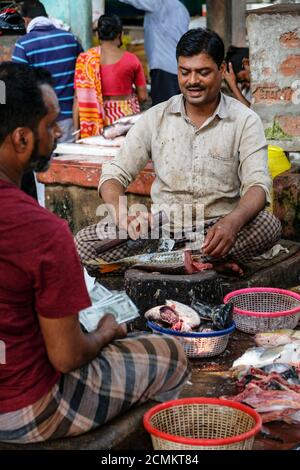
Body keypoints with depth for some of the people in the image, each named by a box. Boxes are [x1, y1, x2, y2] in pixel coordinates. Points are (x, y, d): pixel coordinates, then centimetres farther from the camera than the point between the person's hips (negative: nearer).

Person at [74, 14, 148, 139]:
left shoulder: (85, 59, -2)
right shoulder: (131, 60, -3)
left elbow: (79, 98, -3)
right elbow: (143, 97, 2)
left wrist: (77, 130, 2)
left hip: (95, 122, 1)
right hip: (125, 117, -1)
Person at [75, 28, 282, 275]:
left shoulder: (245, 121, -1)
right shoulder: (156, 118, 5)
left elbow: (258, 184, -13)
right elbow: (115, 173, 2)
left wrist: (232, 222, -37)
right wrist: (119, 209, -24)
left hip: (217, 229, -2)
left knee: (269, 225, -33)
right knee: (85, 242, -21)